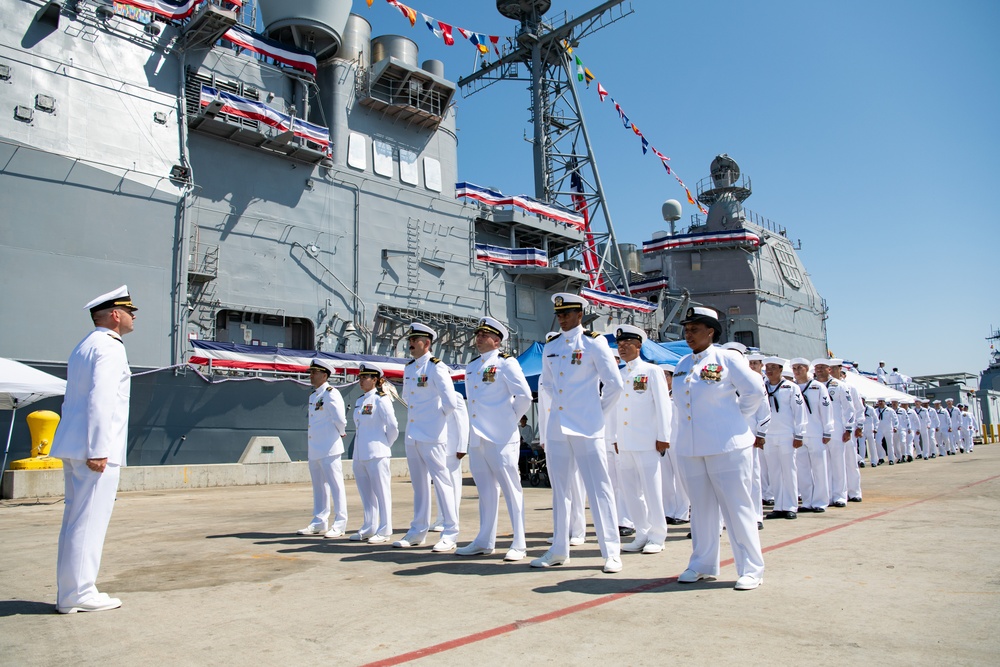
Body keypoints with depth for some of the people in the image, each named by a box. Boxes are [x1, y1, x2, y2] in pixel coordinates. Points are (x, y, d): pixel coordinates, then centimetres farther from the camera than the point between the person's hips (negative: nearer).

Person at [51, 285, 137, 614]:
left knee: (75, 519, 13)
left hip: (74, 448, 10)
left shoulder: (84, 347, 20)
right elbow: (100, 400, -20)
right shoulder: (110, 347, -11)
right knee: (89, 521, -4)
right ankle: (78, 593, 2)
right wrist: (98, 450, -21)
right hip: (95, 450, -10)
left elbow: (73, 400, 21)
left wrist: (86, 446, 20)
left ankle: (69, 592, 20)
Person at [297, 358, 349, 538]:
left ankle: (339, 525, 4)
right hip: (314, 449, 9)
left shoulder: (331, 394, -12)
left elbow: (340, 419, -17)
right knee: (319, 487, 15)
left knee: (335, 486, -2)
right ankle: (319, 523, 25)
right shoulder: (313, 395, 16)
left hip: (329, 449, -9)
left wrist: (341, 434, 0)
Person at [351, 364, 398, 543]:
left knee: (381, 492, -1)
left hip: (376, 454, -8)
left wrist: (385, 445, 0)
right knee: (366, 494, 14)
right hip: (359, 454, 8)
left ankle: (384, 531, 6)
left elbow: (393, 426, -10)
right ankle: (369, 528, 24)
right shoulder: (360, 401, 14)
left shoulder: (381, 399, -8)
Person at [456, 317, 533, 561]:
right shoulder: (471, 366, 16)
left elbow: (524, 396, -9)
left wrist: (511, 419, -1)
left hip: (500, 438, -7)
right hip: (477, 438, 7)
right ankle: (484, 542, 22)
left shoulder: (506, 363, -5)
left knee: (511, 489, -1)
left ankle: (519, 544, 5)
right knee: (486, 490, 14)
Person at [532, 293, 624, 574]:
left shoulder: (594, 343, -4)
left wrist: (598, 413, 1)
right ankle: (559, 550, 21)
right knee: (559, 489, 11)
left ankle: (611, 553, 7)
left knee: (599, 488, -2)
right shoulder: (550, 347, 12)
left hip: (586, 428, -5)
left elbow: (614, 383, -4)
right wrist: (558, 404, 13)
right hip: (556, 427, 6)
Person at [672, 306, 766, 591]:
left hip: (726, 445, -5)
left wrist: (737, 418, 0)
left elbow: (755, 391, -4)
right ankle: (703, 565, 23)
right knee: (701, 506, 12)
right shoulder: (682, 365, 12)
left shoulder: (726, 359, -5)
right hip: (690, 448, 5)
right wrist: (677, 438, 12)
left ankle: (751, 569, 10)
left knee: (737, 506, 0)